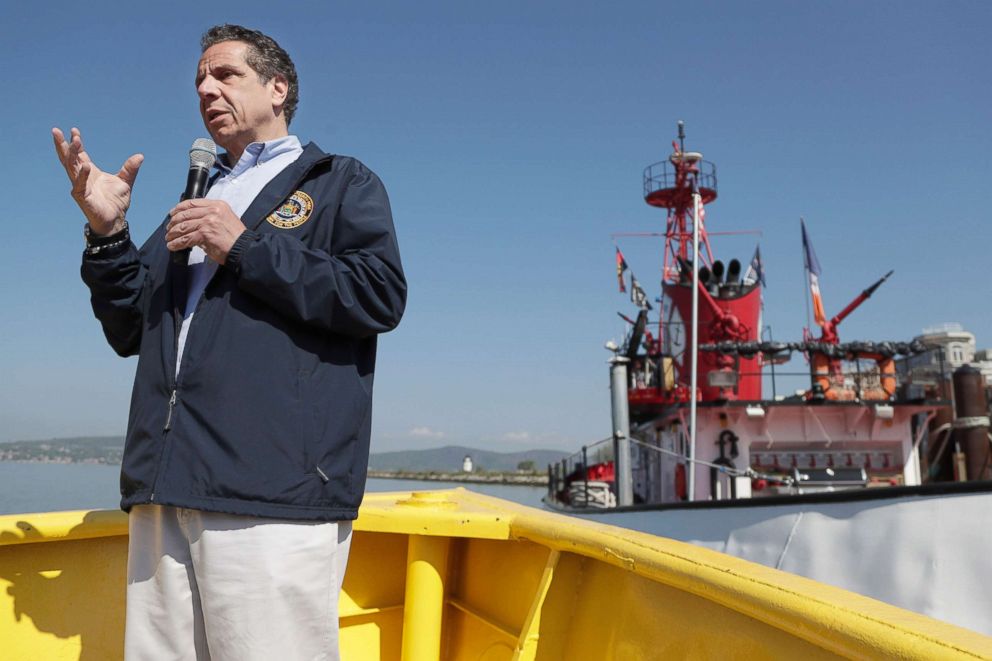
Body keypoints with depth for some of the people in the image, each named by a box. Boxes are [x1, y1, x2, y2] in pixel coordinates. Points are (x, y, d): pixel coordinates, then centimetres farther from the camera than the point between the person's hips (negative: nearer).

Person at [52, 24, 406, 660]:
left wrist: (245, 247, -9)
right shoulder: (196, 204, 28)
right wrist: (107, 234, 8)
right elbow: (130, 331, 24)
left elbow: (381, 296, -8)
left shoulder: (342, 183, 11)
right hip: (167, 489, 6)